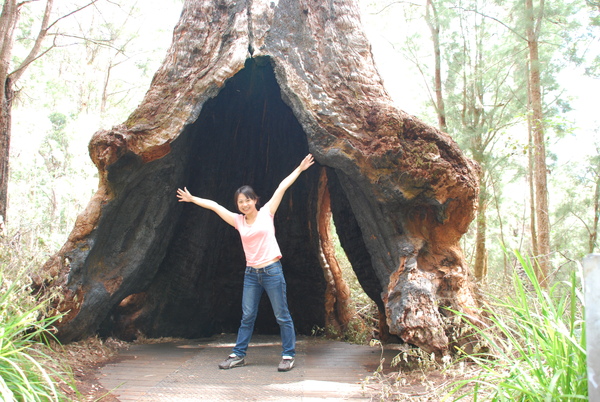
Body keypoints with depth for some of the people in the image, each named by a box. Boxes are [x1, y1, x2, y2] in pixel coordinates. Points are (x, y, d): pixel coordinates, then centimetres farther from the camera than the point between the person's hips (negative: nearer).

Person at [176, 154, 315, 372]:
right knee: (247, 316, 10)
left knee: (282, 316, 3)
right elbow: (214, 205, 11)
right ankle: (238, 355, 19)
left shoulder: (266, 213, -1)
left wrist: (300, 168, 0)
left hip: (272, 271, -4)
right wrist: (192, 199, 15)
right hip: (251, 273, 4)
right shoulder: (238, 221, 7)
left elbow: (282, 188, -1)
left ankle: (288, 355, 12)